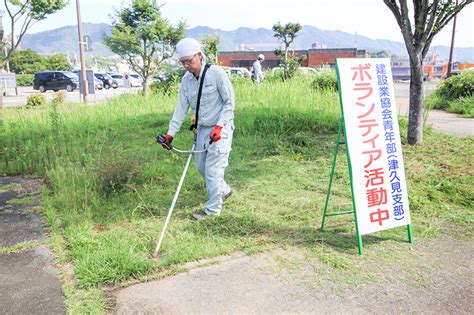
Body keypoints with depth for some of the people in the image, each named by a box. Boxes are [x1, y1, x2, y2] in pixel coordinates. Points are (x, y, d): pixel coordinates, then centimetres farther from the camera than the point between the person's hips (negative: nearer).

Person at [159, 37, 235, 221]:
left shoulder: (217, 73, -14)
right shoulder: (186, 80, 4)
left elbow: (229, 102, -11)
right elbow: (181, 109, 4)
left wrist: (219, 127, -20)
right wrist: (170, 133, -4)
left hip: (220, 129, -7)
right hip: (202, 129, 7)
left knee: (212, 168, -6)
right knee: (201, 166, 14)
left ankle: (213, 209, 7)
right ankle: (224, 190, 38)